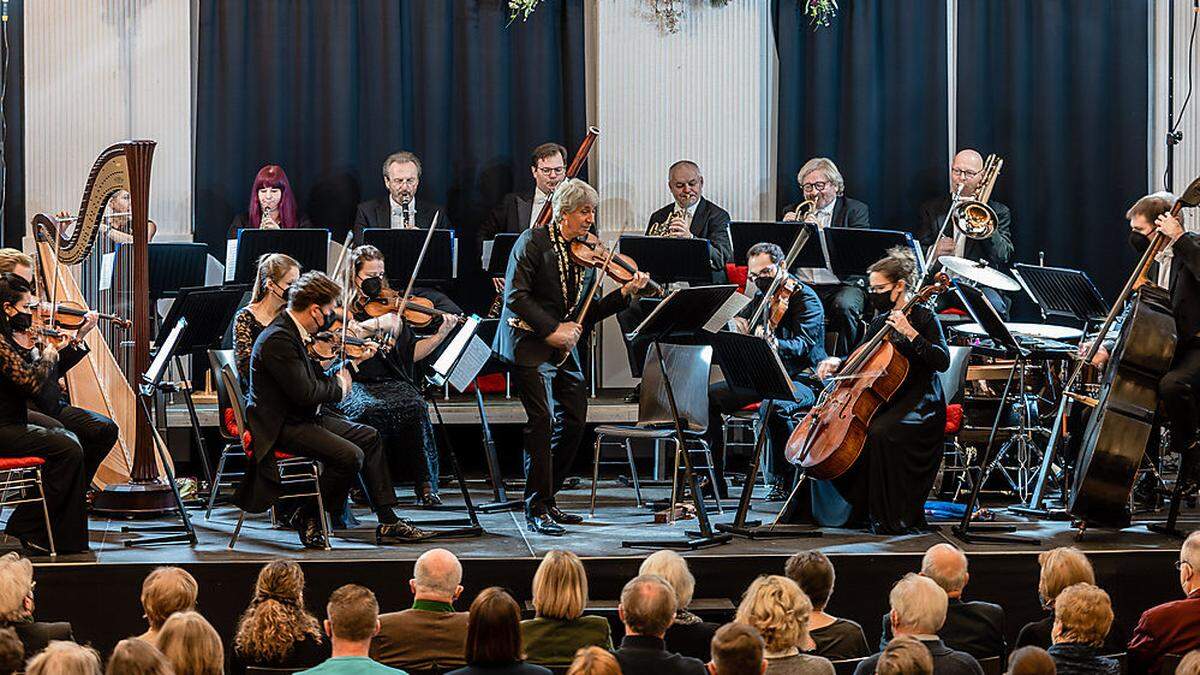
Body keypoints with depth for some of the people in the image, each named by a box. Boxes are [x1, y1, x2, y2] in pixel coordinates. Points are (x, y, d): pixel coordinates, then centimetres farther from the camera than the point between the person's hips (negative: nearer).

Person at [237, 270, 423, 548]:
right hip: (281, 428, -11)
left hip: (303, 418, 11)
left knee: (369, 437, 12)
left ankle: (388, 522, 13)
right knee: (350, 455, -24)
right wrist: (338, 385, -9)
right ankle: (307, 517, -6)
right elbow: (305, 392, -26)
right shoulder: (277, 340, -24)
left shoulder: (292, 332, 9)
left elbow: (310, 377, 17)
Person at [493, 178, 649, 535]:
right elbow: (515, 297, -16)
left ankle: (546, 501, 20)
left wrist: (625, 293, -1)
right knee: (542, 421, -14)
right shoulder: (533, 242, -8)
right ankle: (537, 510, -10)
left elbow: (585, 315, 10)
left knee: (573, 423, 6)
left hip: (563, 351, 8)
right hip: (529, 346, -8)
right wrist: (551, 329, -20)